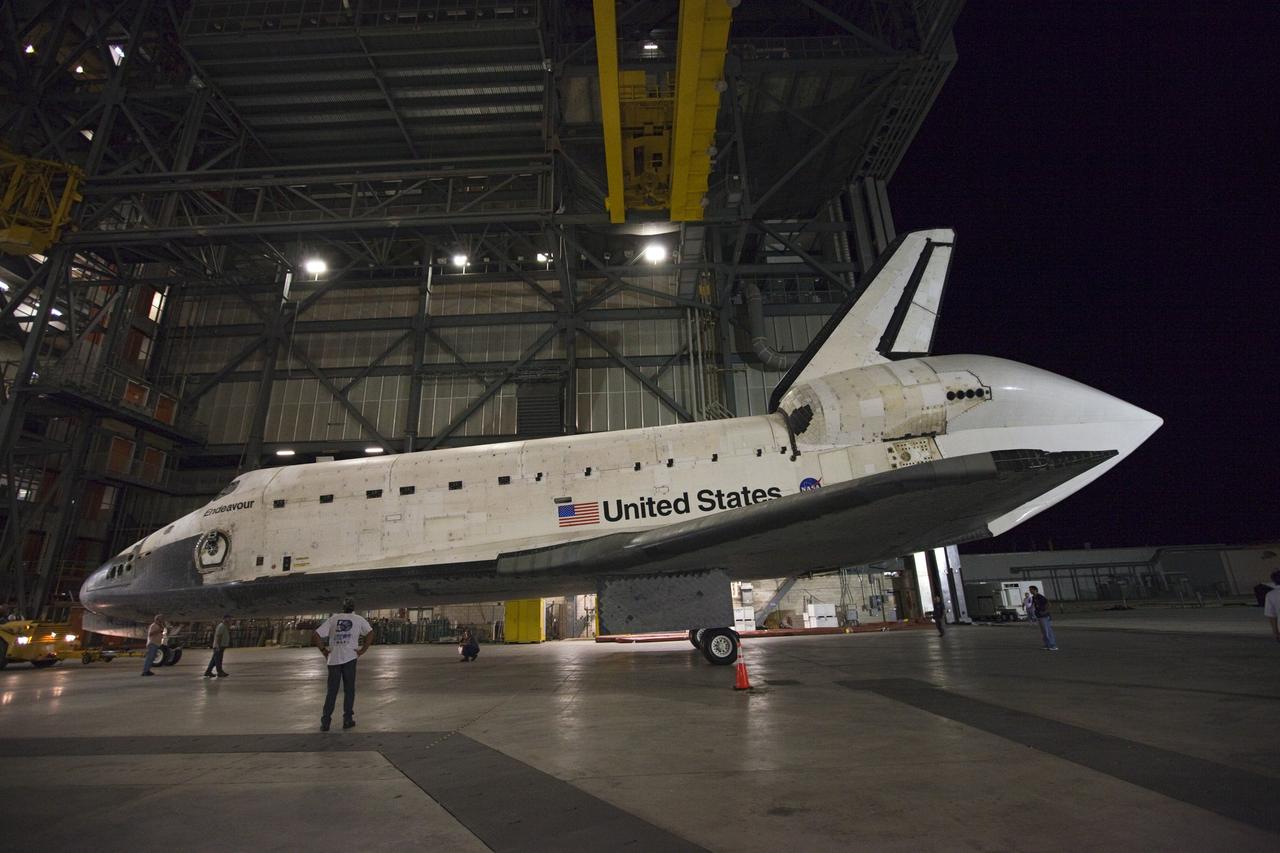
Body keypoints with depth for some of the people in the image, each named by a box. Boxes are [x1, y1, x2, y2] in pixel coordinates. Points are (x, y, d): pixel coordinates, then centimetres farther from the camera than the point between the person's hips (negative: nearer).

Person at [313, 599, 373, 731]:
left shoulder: (333, 619, 10)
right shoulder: (359, 619, 6)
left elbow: (315, 636, 2)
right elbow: (370, 633, -8)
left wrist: (323, 650, 10)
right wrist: (362, 650, -2)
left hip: (333, 659, 2)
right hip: (350, 658, -2)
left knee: (331, 691, 10)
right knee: (349, 689, 8)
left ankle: (325, 722, 9)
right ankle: (347, 719, 9)